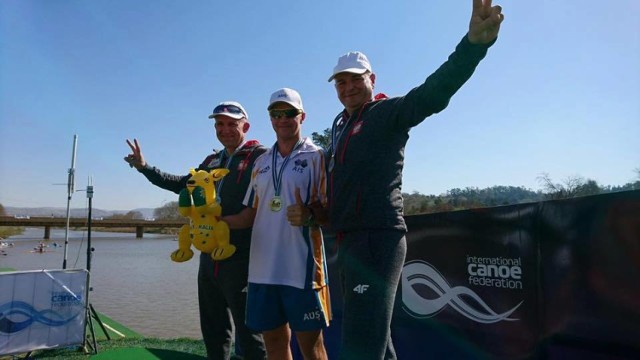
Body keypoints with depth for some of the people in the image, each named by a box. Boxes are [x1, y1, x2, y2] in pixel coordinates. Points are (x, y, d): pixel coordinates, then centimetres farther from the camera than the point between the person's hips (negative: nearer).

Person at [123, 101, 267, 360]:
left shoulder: (259, 156, -6)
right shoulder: (212, 161, 17)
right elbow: (183, 184, 30)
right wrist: (144, 167, 28)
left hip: (241, 259, -8)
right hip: (209, 258, 8)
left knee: (249, 332, 0)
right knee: (213, 330, 19)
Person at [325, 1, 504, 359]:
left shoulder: (389, 112, -5)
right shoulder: (340, 124, 19)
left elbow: (433, 93, -23)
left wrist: (474, 42, -37)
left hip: (377, 239, -9)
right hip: (350, 241, 9)